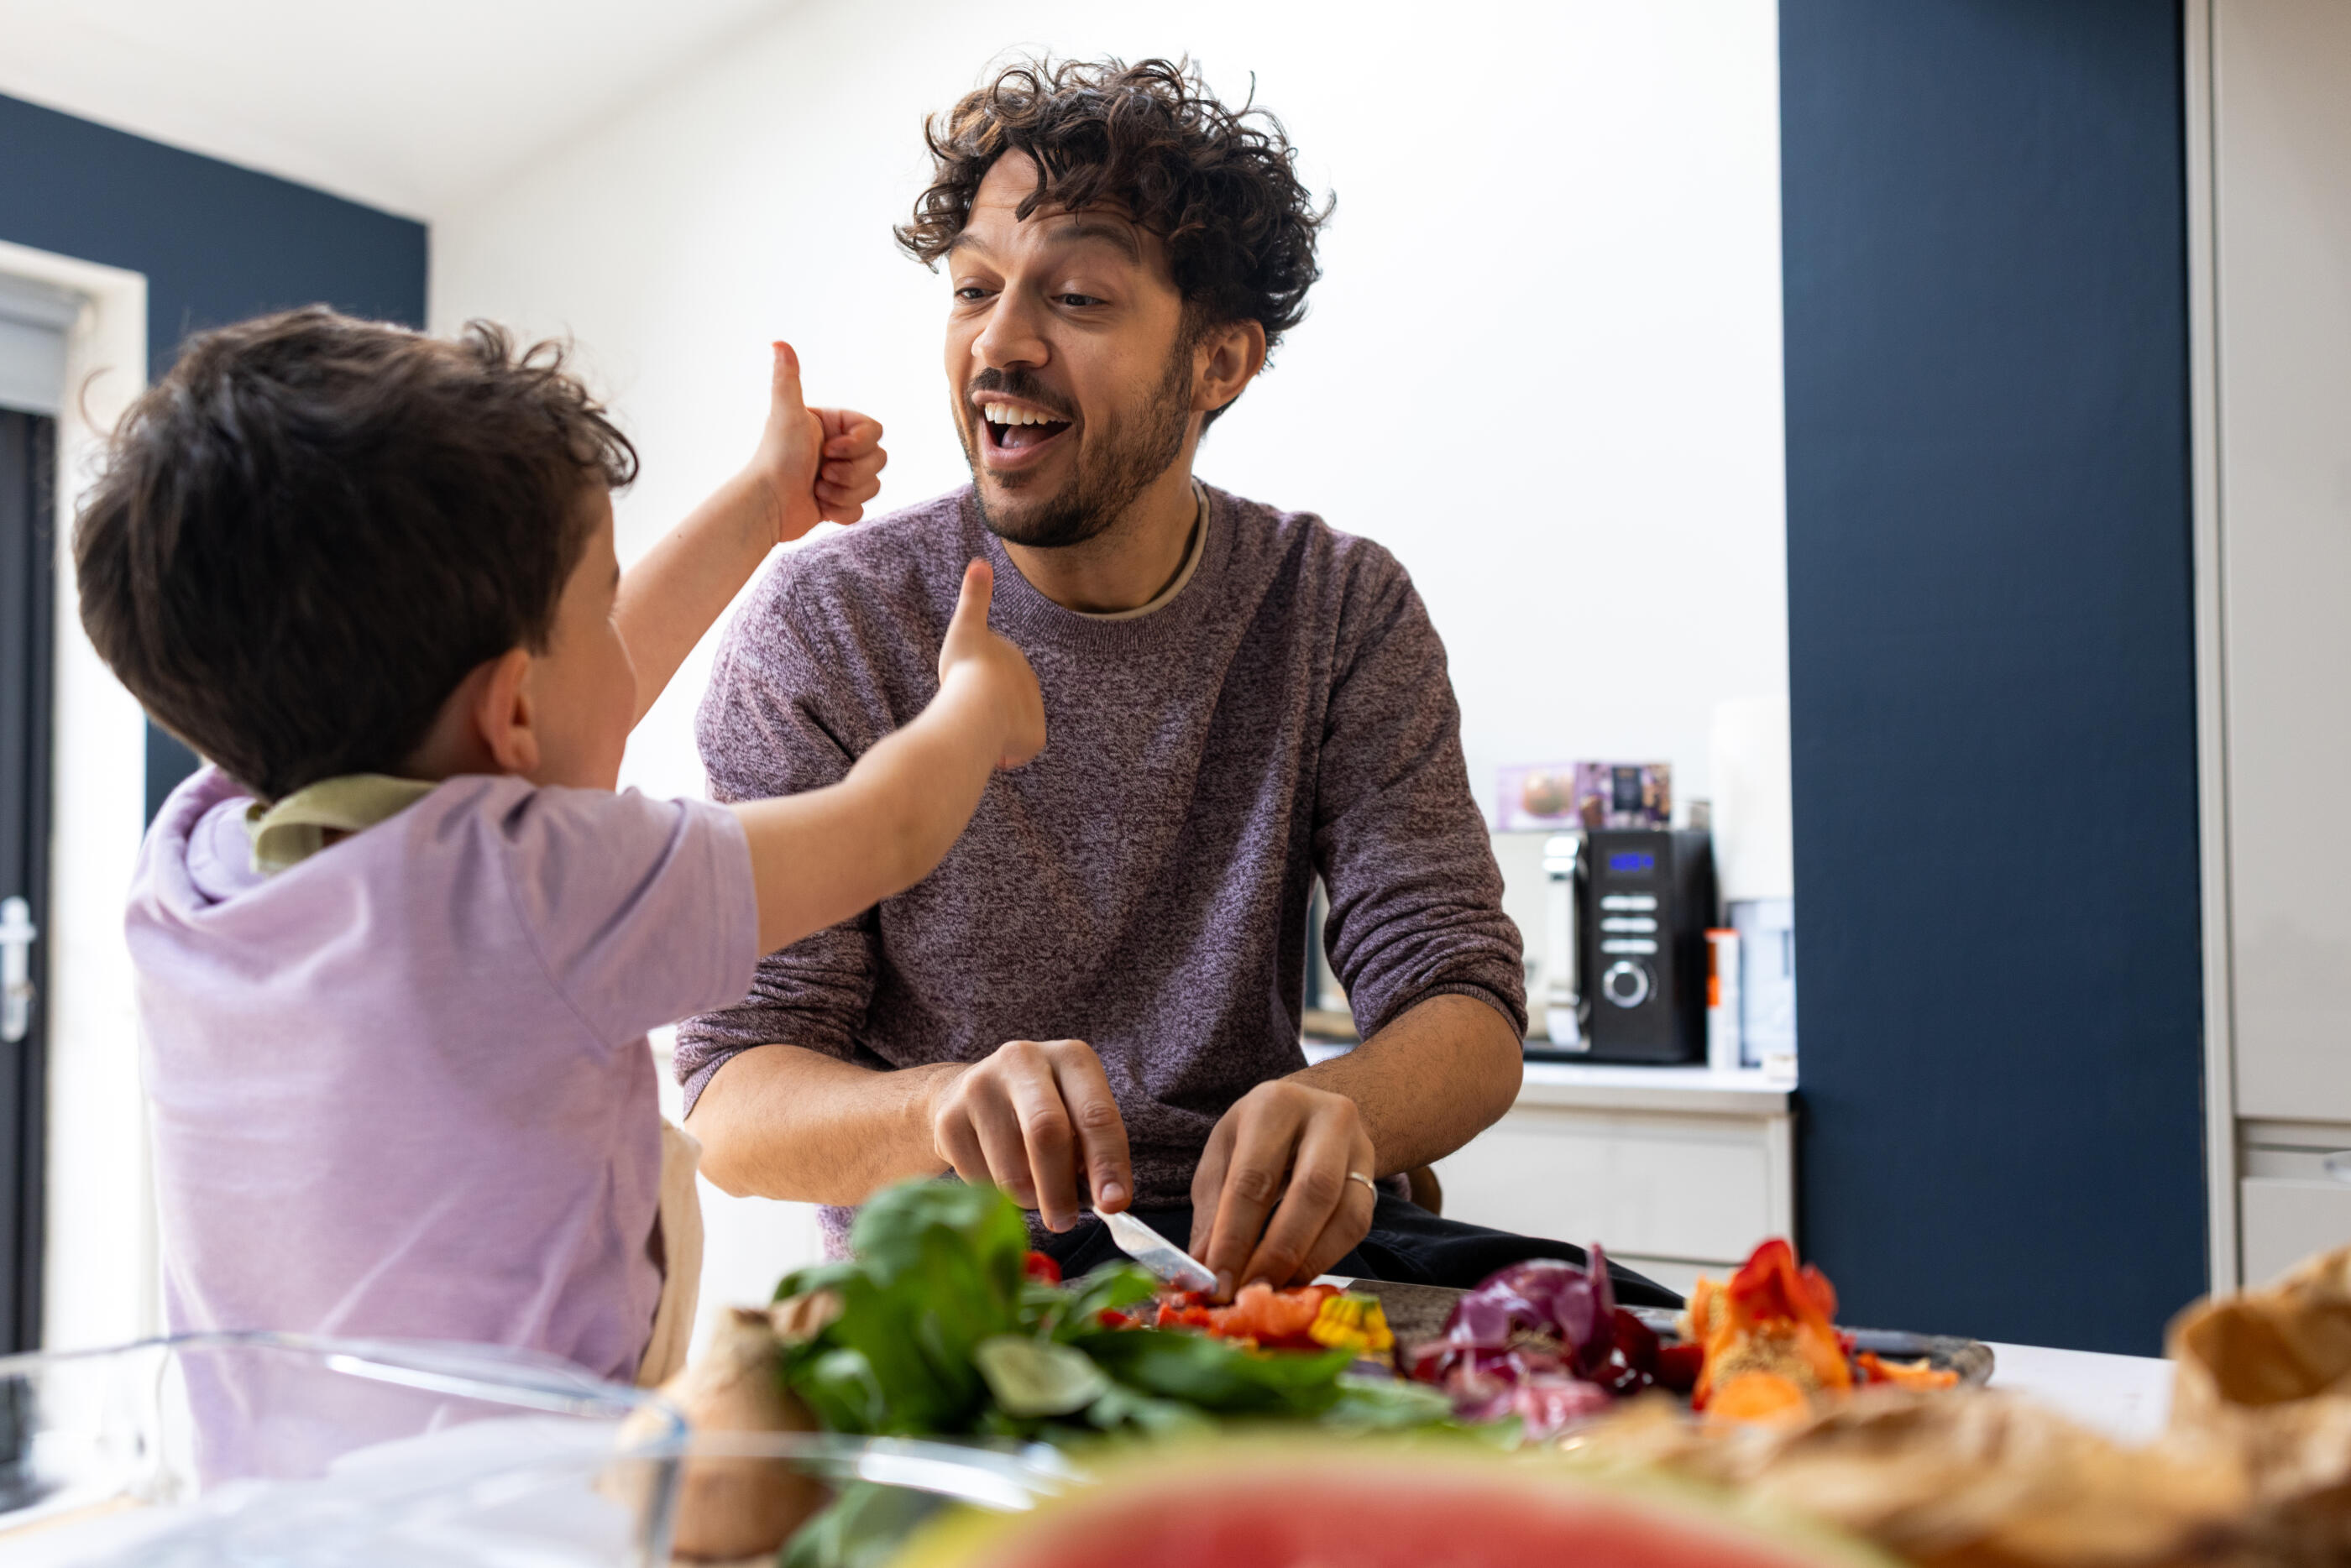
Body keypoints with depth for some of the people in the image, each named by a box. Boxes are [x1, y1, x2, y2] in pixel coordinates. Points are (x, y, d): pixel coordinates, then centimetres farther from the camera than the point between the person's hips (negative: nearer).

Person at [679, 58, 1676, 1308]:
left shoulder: (1344, 612, 1)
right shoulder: (824, 637, -7)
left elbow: (1465, 1012, -6)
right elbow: (731, 1103, -11)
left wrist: (1339, 1108, -31)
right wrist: (942, 1107, -34)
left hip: (1240, 1244, 2)